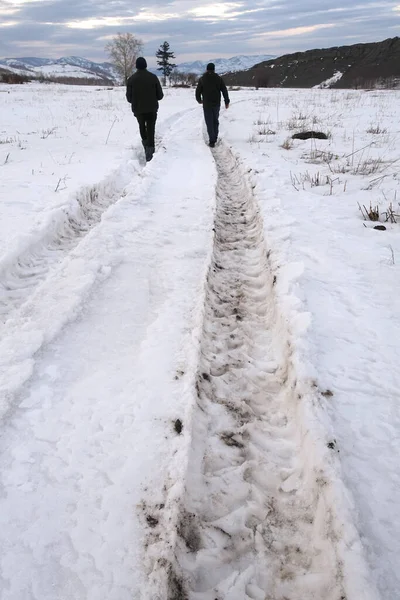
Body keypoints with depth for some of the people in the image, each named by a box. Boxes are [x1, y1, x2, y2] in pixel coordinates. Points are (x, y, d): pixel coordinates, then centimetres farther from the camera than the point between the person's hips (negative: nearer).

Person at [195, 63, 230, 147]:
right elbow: (224, 91, -1)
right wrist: (227, 102, 7)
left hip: (207, 104, -2)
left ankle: (212, 141, -7)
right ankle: (215, 138, 25)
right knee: (215, 121, 19)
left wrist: (199, 100, 20)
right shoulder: (219, 78, 0)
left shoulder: (202, 79, -2)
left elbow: (198, 91, 2)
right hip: (216, 104, 2)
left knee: (209, 122, 1)